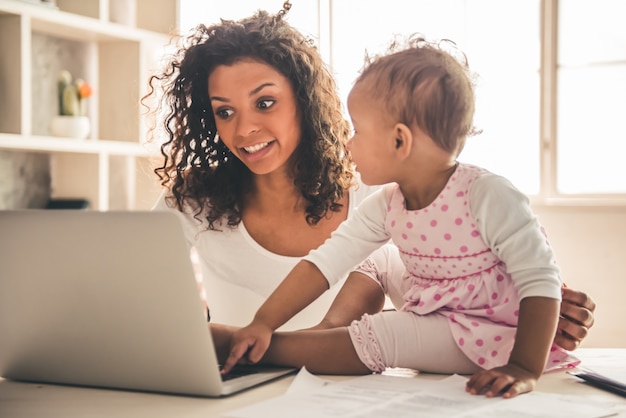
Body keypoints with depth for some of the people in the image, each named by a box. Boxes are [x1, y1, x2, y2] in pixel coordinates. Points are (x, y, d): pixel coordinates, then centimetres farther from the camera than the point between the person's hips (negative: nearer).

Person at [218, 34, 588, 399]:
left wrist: (525, 370, -37)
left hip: (488, 335, -8)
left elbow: (541, 280, -29)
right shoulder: (387, 205, -5)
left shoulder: (488, 197, -28)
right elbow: (325, 262, -6)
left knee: (376, 337, -21)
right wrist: (264, 323, -14)